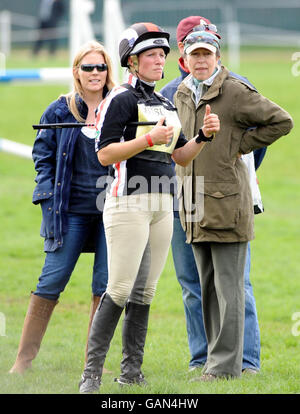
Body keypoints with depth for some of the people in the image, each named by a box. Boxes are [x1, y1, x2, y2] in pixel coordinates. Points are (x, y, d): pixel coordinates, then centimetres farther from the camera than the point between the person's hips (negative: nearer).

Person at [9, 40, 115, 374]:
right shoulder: (60, 111, 4)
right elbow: (42, 155, 8)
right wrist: (50, 195, -3)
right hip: (71, 209, -1)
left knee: (106, 285, 2)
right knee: (52, 280, -2)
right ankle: (24, 358, 4)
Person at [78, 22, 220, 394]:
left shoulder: (165, 104, 19)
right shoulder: (120, 99, -6)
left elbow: (181, 157, 21)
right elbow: (104, 154, -13)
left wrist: (204, 135, 4)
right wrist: (150, 139, -20)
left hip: (161, 206, 8)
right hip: (129, 203, -8)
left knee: (144, 292, 7)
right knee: (120, 290, -12)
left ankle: (131, 371, 11)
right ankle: (92, 373, -10)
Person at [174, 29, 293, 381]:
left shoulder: (235, 92, -7)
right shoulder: (181, 96, 14)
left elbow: (281, 121, -6)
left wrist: (241, 145, -5)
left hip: (227, 204, -7)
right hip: (194, 207, 7)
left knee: (228, 287, -5)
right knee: (208, 288, 11)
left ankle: (225, 364, -4)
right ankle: (217, 359, 18)